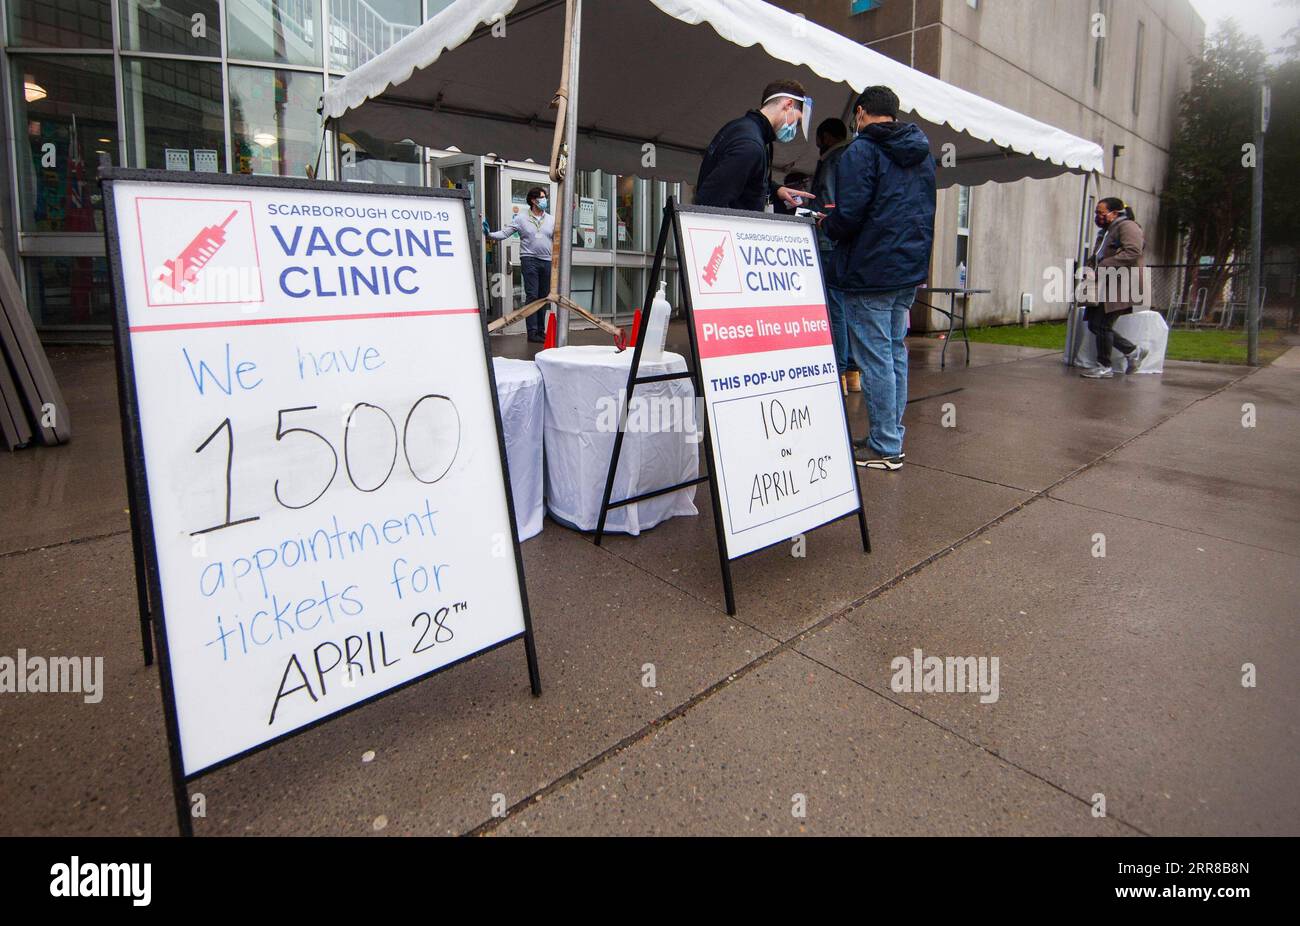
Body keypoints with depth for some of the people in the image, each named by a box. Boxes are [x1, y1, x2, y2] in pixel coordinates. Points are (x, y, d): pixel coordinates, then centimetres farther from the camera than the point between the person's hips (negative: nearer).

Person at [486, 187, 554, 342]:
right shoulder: (521, 218, 3)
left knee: (544, 297, 8)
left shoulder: (551, 219, 13)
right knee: (532, 296, -9)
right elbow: (504, 233, 0)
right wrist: (489, 234, -16)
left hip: (547, 261, 4)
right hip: (529, 260, -4)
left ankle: (541, 330, 16)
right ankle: (532, 332, -8)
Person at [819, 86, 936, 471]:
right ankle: (891, 438, 20)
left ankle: (884, 447, 0)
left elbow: (850, 214, -19)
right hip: (911, 269, 8)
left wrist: (827, 225, 4)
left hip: (870, 272, -8)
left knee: (875, 358, -4)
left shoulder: (862, 151, -9)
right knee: (895, 354, 13)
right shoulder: (923, 154, 17)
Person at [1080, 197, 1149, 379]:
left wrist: (1104, 266, -21)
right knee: (1094, 325, 6)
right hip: (1106, 286, 10)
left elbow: (1133, 253, -20)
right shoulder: (1105, 232, 23)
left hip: (1121, 286, -10)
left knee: (1102, 324, -11)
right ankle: (1133, 351, 18)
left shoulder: (1127, 226, -7)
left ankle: (1104, 367, -2)